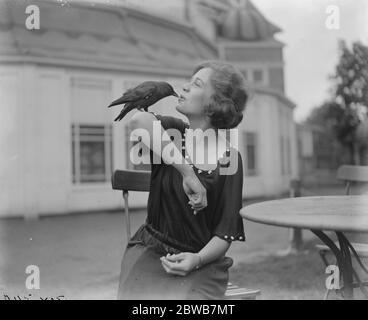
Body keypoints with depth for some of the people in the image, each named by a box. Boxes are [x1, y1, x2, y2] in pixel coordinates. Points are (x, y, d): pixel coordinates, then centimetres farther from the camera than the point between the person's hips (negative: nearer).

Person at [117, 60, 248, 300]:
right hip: (150, 250, 1)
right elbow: (139, 120, -27)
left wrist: (197, 259, -21)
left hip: (202, 258, 0)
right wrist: (187, 173, -28)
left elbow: (226, 233, -3)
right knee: (140, 295, -25)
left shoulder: (229, 159, -4)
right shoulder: (173, 131, -2)